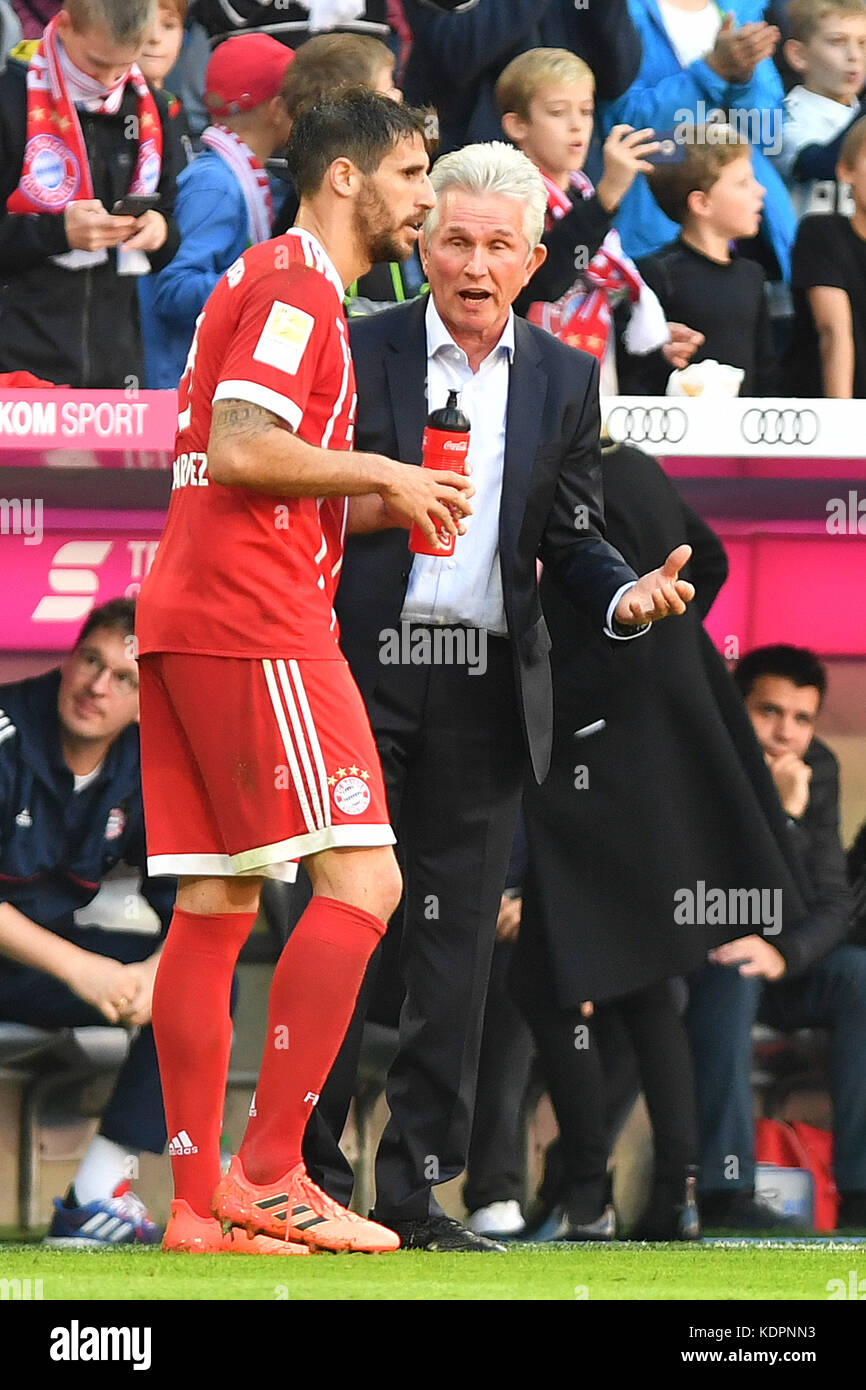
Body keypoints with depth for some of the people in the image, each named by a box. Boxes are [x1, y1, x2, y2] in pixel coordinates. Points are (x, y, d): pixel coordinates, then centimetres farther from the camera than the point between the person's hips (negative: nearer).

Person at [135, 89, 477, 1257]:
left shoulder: (274, 286, 24)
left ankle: (199, 1202, 5)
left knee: (215, 907, 6)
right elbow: (238, 450, -19)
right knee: (359, 879, -12)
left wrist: (387, 506, 15)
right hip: (255, 626, -10)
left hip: (191, 625, 10)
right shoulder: (296, 285, -7)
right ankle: (267, 1170, -15)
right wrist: (382, 474, -8)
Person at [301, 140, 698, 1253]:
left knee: (455, 949, 4)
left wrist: (627, 596, -8)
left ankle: (414, 1191, 9)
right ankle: (309, 1175, 0)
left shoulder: (563, 379, 10)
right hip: (362, 666, -3)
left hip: (485, 691, 3)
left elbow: (569, 537, 11)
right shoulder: (359, 352, 1)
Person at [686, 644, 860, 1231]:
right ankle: (726, 1190, -40)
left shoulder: (816, 770, -3)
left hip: (772, 971, 5)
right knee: (732, 969, -37)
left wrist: (782, 955, -28)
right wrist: (781, 814, -34)